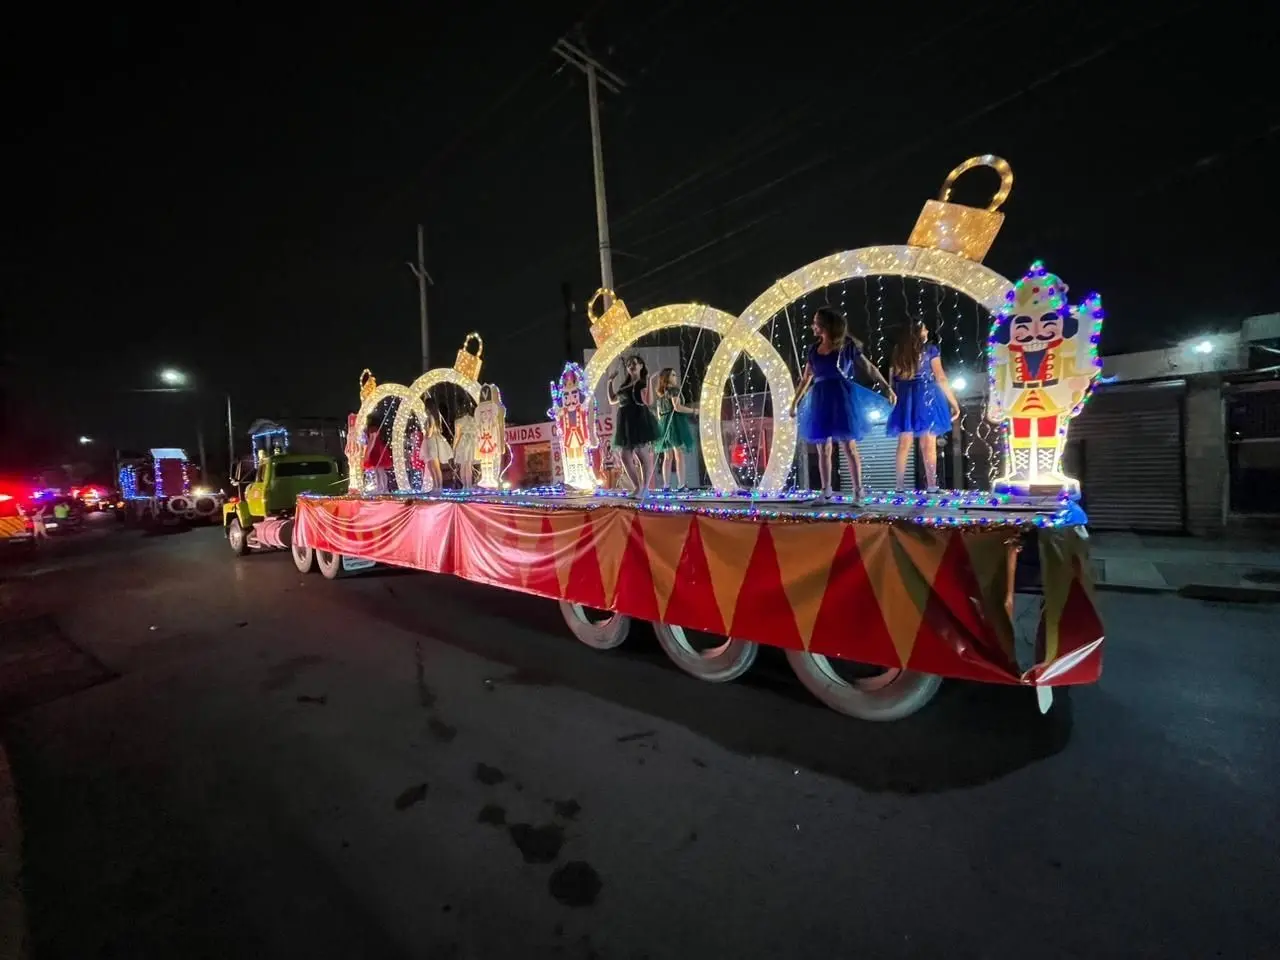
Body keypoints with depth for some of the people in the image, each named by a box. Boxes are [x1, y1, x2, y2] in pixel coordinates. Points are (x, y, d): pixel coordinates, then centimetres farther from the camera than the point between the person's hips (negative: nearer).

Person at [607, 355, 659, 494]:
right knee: (624, 456, 5)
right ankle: (637, 488, 13)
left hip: (639, 421, -8)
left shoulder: (643, 383, -2)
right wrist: (610, 382, 23)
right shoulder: (624, 385, 19)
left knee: (644, 456, -4)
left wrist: (649, 382, -20)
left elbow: (648, 402, -17)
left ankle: (645, 489, 0)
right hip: (625, 423, 8)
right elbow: (612, 400, 27)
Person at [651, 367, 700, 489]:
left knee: (668, 457, 8)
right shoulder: (673, 389, -7)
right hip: (675, 422, -8)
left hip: (664, 424, 8)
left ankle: (666, 485, 6)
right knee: (680, 456, -9)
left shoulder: (660, 393, 17)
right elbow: (677, 407, -17)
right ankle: (682, 485, -12)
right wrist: (693, 410, -9)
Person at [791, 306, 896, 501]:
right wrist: (795, 402, 18)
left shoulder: (847, 346, 0)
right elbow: (806, 378, 18)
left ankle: (858, 491, 1)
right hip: (820, 400, 4)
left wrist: (887, 387, -4)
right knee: (823, 449, 6)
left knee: (849, 447, -4)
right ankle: (826, 491, 15)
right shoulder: (813, 349, 11)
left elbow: (868, 367, 2)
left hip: (842, 398, -4)